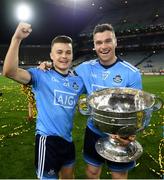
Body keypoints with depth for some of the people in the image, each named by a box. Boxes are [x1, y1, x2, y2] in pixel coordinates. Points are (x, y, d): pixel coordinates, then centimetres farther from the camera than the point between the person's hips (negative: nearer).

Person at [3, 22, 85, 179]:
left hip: (67, 138, 6)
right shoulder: (41, 76, -12)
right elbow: (9, 71, -27)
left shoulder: (77, 81, 3)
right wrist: (17, 38, -33)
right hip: (47, 138, -6)